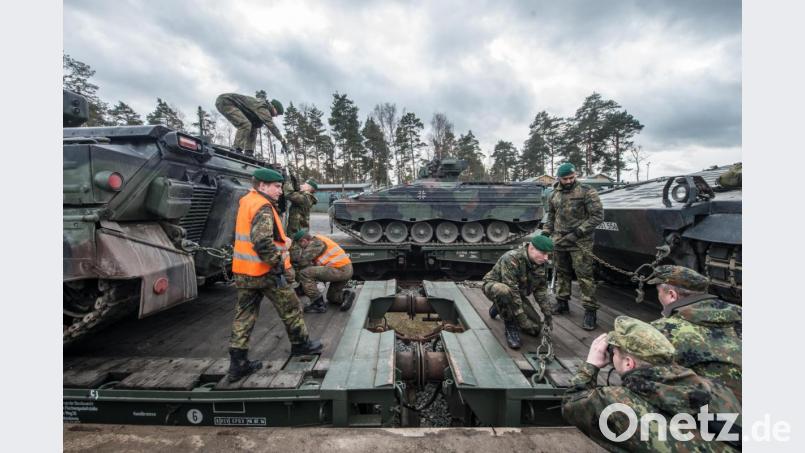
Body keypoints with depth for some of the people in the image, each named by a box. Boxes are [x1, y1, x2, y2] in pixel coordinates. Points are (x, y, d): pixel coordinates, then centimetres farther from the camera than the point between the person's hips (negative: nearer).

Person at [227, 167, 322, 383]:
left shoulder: (246, 201, 12)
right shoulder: (263, 207, -19)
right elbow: (262, 242, -30)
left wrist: (281, 239, 16)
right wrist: (277, 260, -18)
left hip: (242, 271, 9)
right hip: (265, 271, -9)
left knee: (244, 315, 12)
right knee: (290, 308, 10)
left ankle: (238, 363, 18)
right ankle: (301, 344, 28)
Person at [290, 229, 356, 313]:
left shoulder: (316, 242, -11)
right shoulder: (317, 239, 19)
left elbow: (302, 260, -17)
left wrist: (294, 245, -5)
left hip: (339, 269, -11)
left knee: (304, 273, -12)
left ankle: (319, 304, -7)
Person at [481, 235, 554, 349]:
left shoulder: (539, 263, -10)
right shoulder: (511, 259, -34)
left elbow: (541, 288, 0)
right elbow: (512, 290, -36)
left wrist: (547, 313, -4)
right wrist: (522, 319, -34)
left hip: (518, 293, 7)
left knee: (535, 329, 0)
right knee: (504, 291, -43)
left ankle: (499, 308, 21)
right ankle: (511, 328, -17)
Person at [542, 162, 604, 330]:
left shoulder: (587, 192, -6)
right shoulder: (554, 195, 10)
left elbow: (598, 215, -10)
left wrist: (578, 232, -16)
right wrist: (545, 233, 11)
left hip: (580, 243, -5)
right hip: (559, 241, 5)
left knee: (584, 276, -5)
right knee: (562, 273, 14)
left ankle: (590, 311, 4)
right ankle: (562, 303, 27)